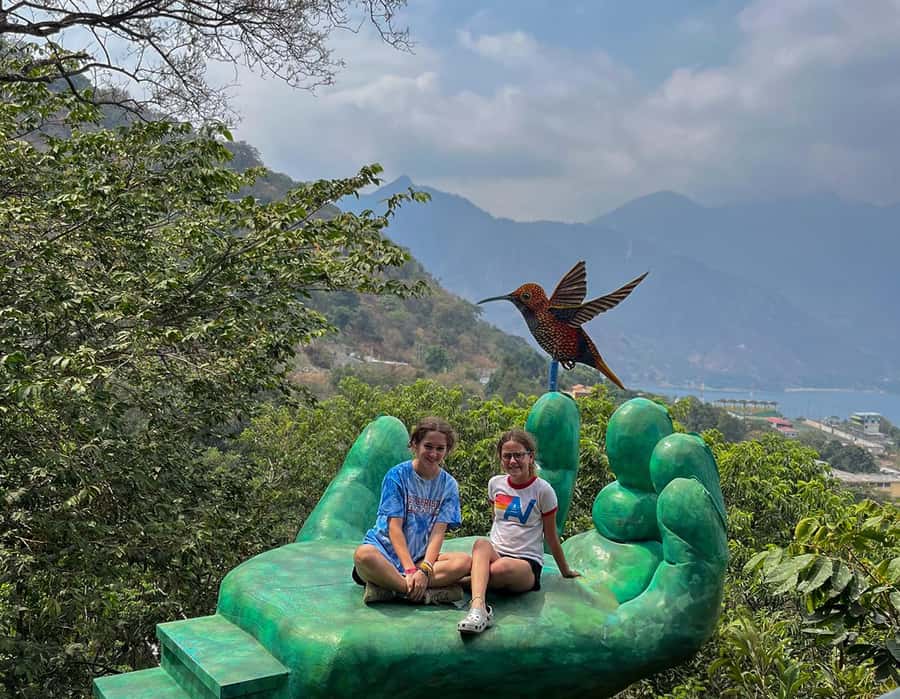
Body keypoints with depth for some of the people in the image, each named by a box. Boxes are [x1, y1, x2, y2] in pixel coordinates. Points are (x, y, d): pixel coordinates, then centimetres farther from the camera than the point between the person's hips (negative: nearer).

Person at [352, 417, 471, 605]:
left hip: (421, 557, 4)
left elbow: (438, 532, -5)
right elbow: (394, 527, -12)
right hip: (386, 550, -3)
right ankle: (425, 593, -32)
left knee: (464, 561, -25)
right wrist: (410, 570, -23)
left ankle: (387, 583, -27)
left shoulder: (448, 485, 4)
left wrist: (425, 570, -22)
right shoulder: (397, 475, -5)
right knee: (363, 555, -38)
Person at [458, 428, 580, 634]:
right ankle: (478, 607, -55)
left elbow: (551, 537, 7)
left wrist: (565, 571, 14)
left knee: (503, 568, -41)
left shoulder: (543, 490, -3)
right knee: (481, 543, -36)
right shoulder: (495, 484, 9)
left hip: (528, 564, -3)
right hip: (495, 554, 3)